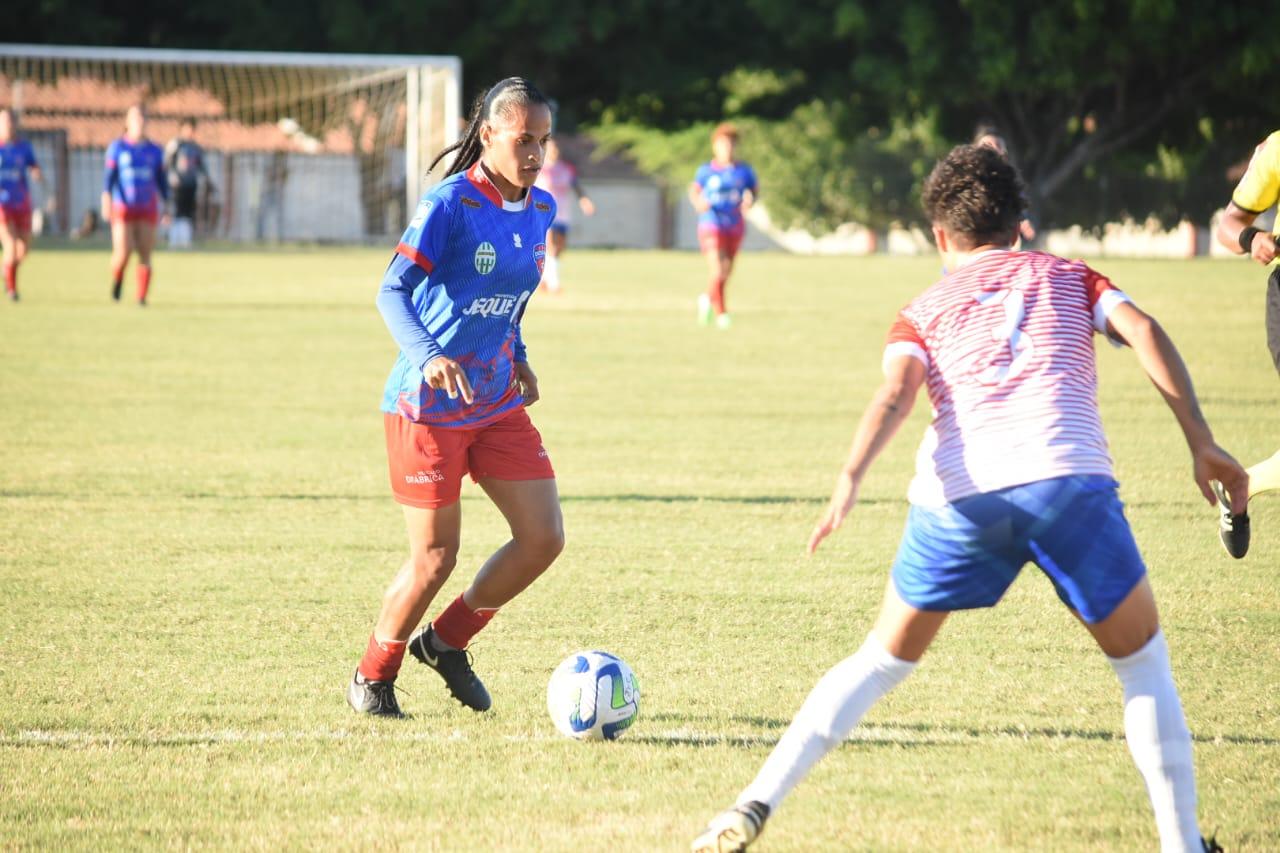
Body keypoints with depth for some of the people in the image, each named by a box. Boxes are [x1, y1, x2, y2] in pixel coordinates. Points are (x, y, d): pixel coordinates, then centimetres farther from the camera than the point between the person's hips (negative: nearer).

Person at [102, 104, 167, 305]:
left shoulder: (155, 151, 8)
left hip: (147, 211, 2)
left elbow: (162, 181, 11)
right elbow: (109, 176, -5)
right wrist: (106, 200, -17)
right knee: (123, 252, -13)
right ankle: (117, 277, 18)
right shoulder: (117, 147, 1)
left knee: (145, 254, -6)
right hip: (123, 208, -2)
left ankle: (142, 297, -3)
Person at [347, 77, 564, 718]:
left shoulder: (541, 211, 6)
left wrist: (517, 358, 13)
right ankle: (372, 677, 19)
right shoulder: (450, 204, -16)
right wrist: (428, 358, -37)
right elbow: (392, 291, -22)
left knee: (544, 538, -2)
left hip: (499, 402, 7)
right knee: (435, 557, -4)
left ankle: (446, 642, 20)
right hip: (429, 404, -7)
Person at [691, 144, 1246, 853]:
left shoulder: (923, 311, 24)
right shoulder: (1066, 277, 26)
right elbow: (1142, 331, 8)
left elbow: (896, 391, 3)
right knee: (1143, 664, 16)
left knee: (881, 661, 18)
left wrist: (851, 479, -11)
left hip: (958, 494, 1)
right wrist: (1200, 444, 4)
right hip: (1066, 475, -1)